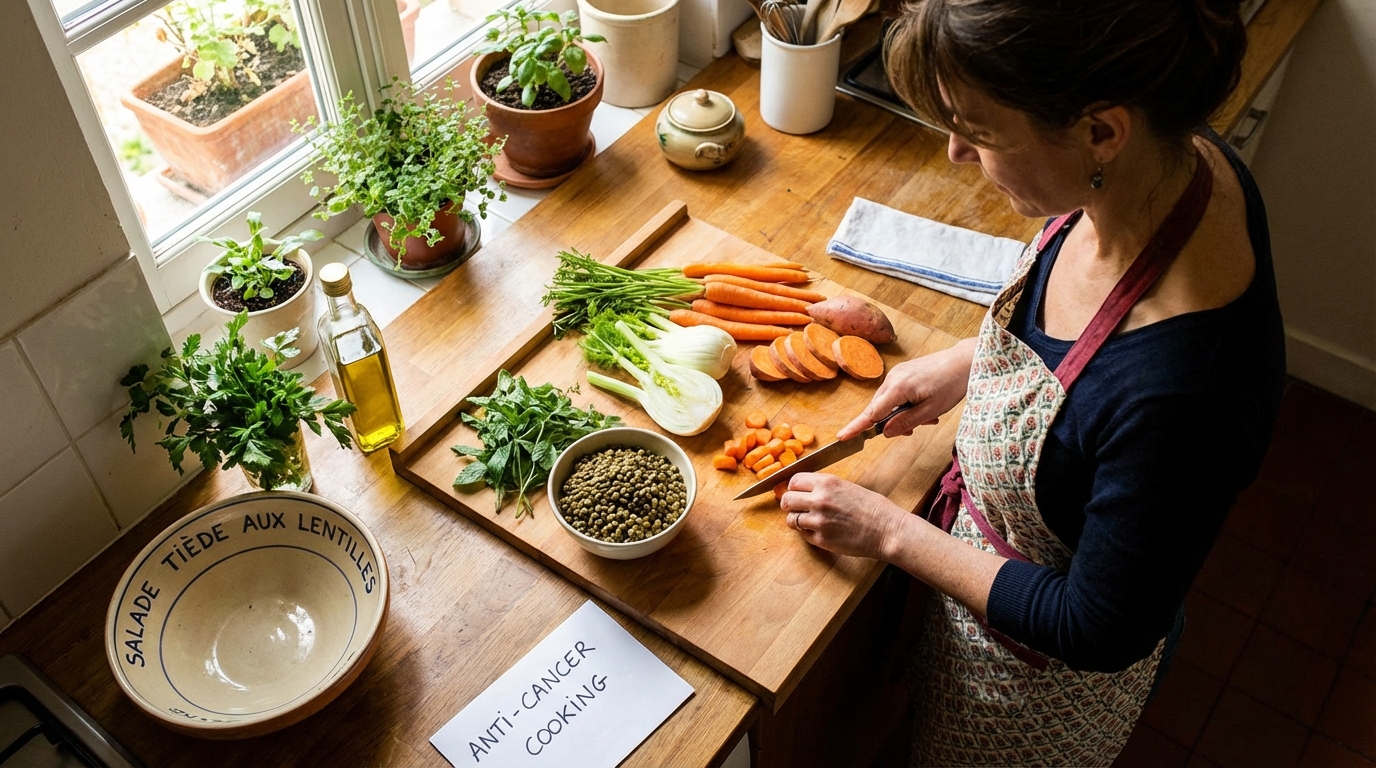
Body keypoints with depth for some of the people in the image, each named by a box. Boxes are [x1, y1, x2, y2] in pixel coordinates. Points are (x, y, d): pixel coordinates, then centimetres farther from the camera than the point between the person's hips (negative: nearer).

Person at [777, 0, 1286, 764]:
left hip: (1042, 678, -6)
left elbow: (1100, 633, -28)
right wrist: (969, 360, -6)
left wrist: (888, 530, -20)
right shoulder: (1174, 161, -21)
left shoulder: (1180, 390, -45)